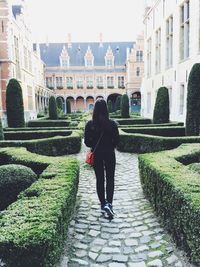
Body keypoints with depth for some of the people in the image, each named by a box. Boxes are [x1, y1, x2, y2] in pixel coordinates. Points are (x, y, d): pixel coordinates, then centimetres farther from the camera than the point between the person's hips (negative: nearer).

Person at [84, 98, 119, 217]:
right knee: (110, 179, 10)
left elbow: (87, 141, -6)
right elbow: (117, 140, -5)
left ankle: (103, 203, 23)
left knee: (100, 179, 14)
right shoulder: (112, 123, -11)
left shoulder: (90, 124, -10)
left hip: (96, 154, 1)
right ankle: (109, 203, -3)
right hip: (109, 154, -1)